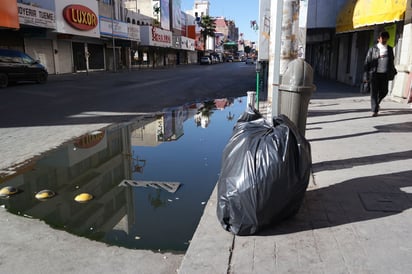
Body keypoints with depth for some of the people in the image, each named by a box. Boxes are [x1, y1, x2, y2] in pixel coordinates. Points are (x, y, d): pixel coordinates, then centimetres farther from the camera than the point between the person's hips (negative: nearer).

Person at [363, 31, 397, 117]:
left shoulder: (390, 49, 10)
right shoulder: (372, 49, 0)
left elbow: (391, 62, 18)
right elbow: (367, 63, -1)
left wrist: (392, 72, 16)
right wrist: (366, 75, -5)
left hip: (385, 74, 3)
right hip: (374, 73, -3)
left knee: (384, 91, 6)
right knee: (374, 92, -4)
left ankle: (376, 103, 35)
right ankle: (374, 110, 1)